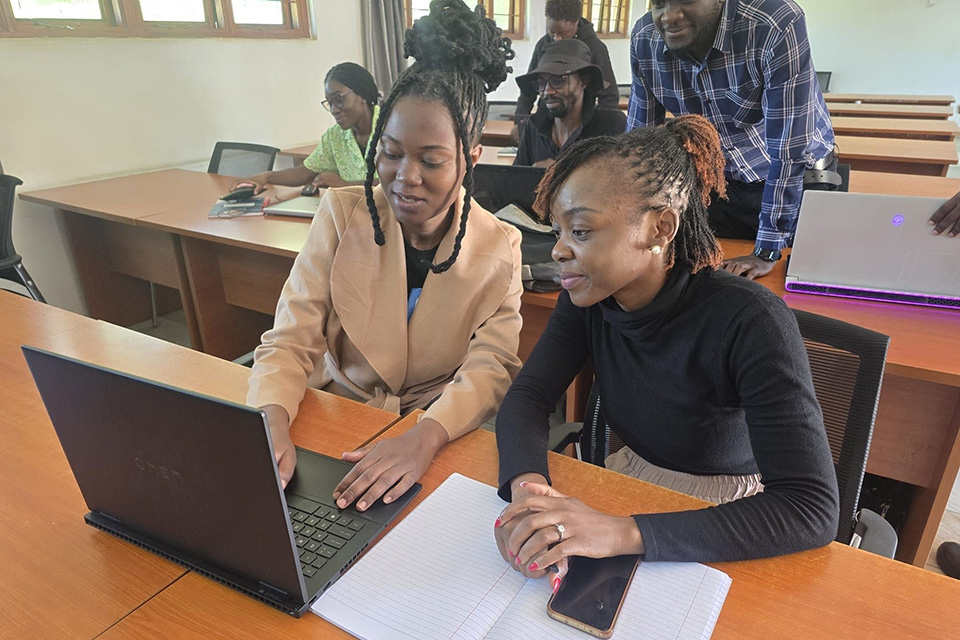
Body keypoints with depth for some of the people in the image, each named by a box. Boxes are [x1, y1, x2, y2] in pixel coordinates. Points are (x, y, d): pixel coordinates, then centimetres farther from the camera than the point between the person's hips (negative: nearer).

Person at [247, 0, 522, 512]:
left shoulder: (498, 249, -6)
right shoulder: (341, 215, -5)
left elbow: (491, 368, -14)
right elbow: (290, 343, -8)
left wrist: (423, 439, -34)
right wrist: (272, 426, -29)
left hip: (438, 437, -1)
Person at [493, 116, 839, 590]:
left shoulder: (748, 321, -27)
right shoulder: (588, 300, -10)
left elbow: (813, 510, -31)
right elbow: (527, 396, -10)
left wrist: (624, 533, -42)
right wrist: (527, 486, -33)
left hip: (727, 527, -3)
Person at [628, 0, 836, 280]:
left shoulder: (778, 24, -30)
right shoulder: (644, 39, -14)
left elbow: (789, 145, -29)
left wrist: (767, 252, -27)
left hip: (798, 183, -3)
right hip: (718, 183, 4)